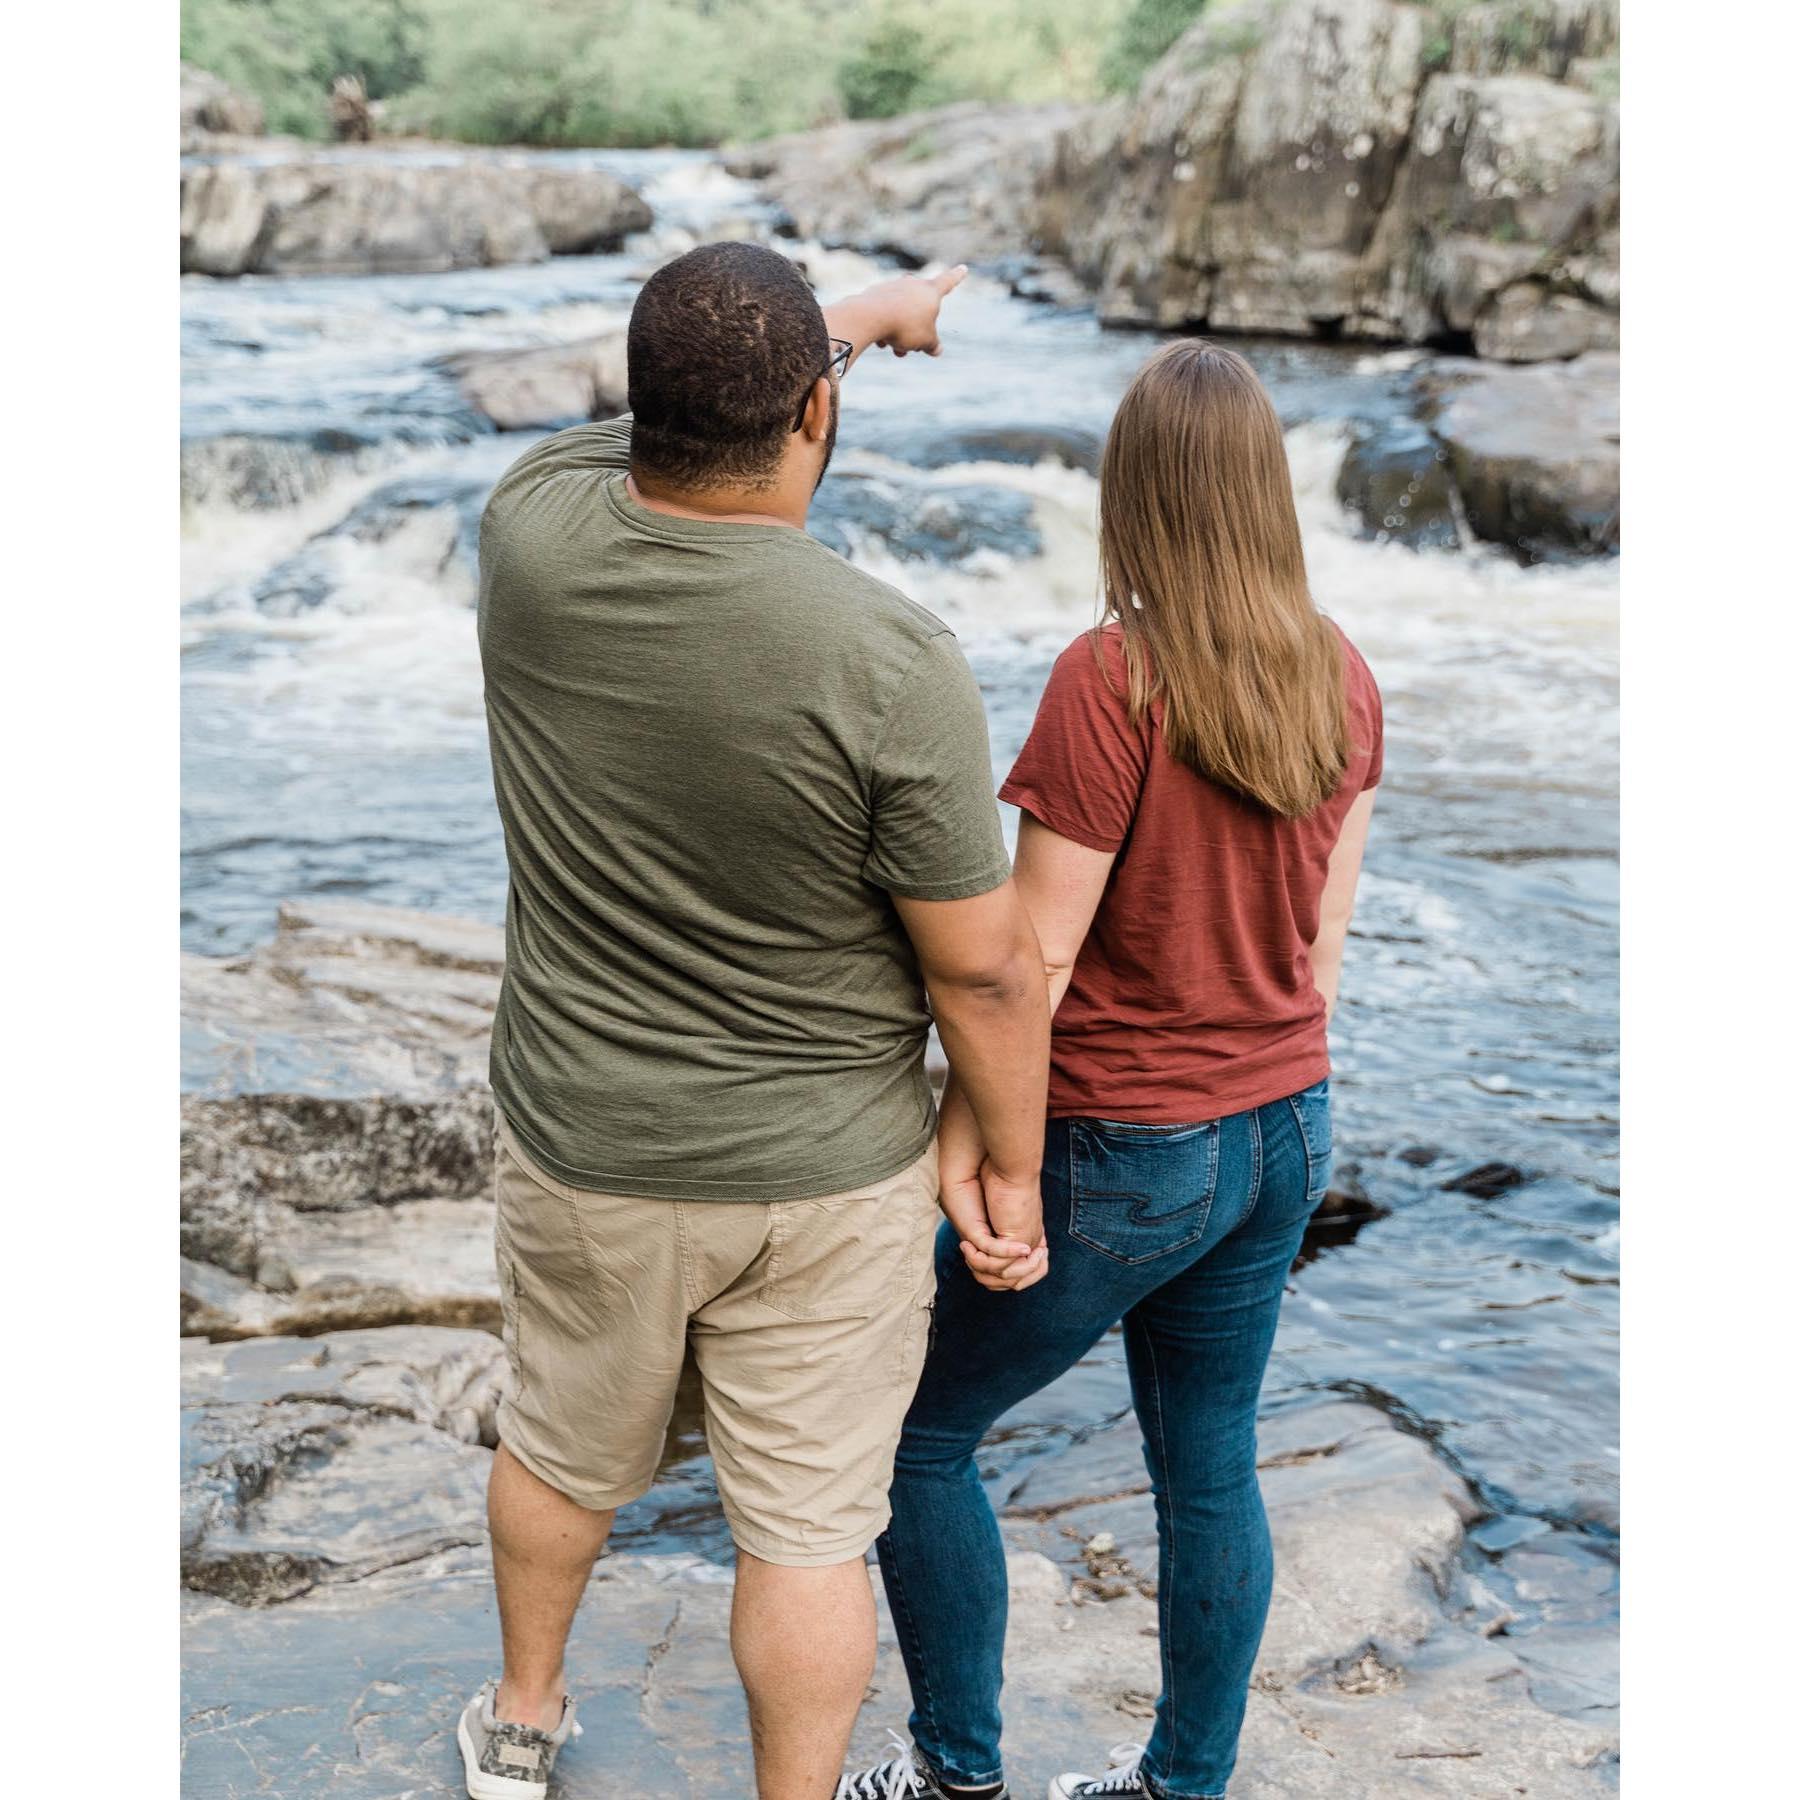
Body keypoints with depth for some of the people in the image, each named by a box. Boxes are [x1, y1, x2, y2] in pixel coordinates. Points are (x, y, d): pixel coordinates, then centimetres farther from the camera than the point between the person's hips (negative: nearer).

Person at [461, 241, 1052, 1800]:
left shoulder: (535, 535, -14)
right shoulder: (891, 662, -26)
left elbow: (671, 399, 9)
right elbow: (985, 970, -17)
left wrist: (865, 315, 23)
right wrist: (1012, 1164, -1)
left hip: (581, 1147, 4)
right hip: (828, 1177, -4)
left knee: (564, 1450, 27)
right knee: (809, 1525, 13)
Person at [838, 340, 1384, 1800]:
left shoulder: (1111, 680, -22)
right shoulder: (1339, 677, -2)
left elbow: (1031, 960, -20)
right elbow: (1324, 932, 7)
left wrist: (957, 1159, -10)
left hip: (1126, 1156, -7)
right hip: (1280, 1133, 7)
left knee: (919, 1431, 13)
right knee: (1211, 1468, 19)